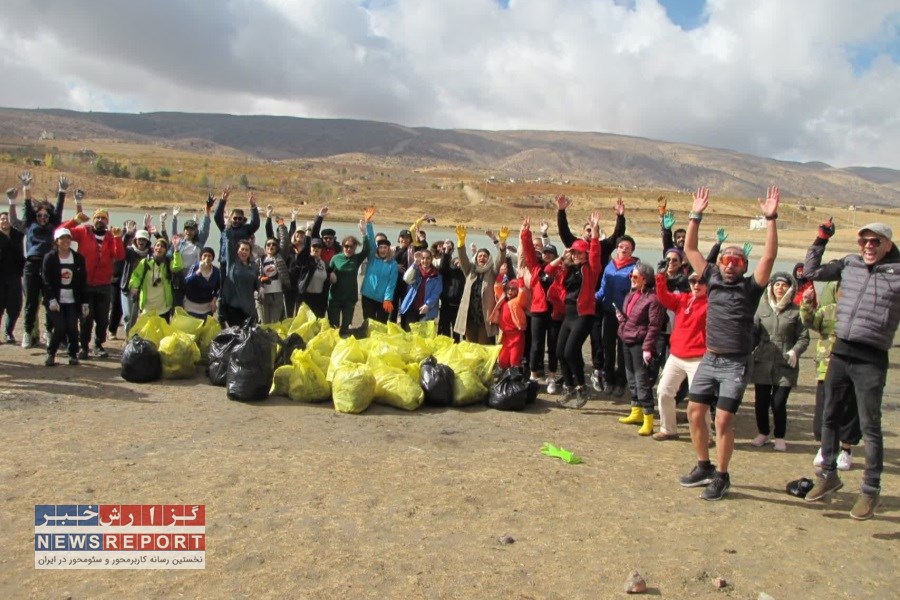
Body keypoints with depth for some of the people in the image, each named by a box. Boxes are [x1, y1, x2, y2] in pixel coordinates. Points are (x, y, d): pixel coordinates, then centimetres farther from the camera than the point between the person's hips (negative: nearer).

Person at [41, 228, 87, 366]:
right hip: (56, 300, -2)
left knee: (72, 328, -7)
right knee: (60, 328, -10)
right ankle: (50, 354, 10)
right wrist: (51, 299, -16)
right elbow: (46, 281, -6)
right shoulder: (49, 258, -2)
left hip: (73, 301, 2)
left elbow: (82, 282, 5)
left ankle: (73, 354, 10)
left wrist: (84, 302, 1)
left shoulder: (78, 258, 5)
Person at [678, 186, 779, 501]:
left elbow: (769, 256, -17)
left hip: (736, 363, -5)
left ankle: (721, 477, 9)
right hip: (709, 359, 5)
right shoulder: (713, 279, 7)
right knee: (695, 411, 6)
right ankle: (704, 467, 24)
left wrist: (771, 219, -21)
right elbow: (689, 249, 8)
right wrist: (696, 215, 2)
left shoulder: (750, 286, -3)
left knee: (723, 419, -8)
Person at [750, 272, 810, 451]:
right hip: (762, 362, 2)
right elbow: (754, 332, 7)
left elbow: (804, 338, 1)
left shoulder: (796, 311, 0)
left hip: (785, 365, -2)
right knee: (761, 401, 6)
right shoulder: (762, 308, 6)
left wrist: (795, 351, -15)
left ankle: (779, 437, 19)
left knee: (779, 403, -2)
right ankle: (763, 433, 28)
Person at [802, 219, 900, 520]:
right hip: (840, 352, 5)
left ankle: (871, 490, 14)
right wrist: (821, 240, 8)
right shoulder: (849, 264, 8)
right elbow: (811, 272, 14)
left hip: (871, 360, -5)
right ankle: (828, 475, 30)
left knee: (869, 426, 1)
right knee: (830, 417, 14)